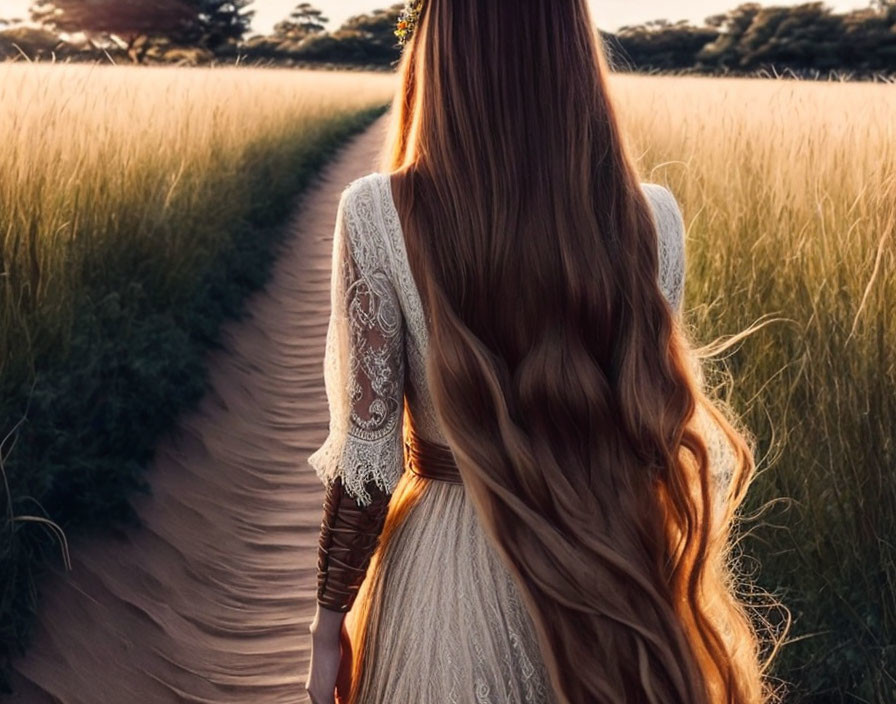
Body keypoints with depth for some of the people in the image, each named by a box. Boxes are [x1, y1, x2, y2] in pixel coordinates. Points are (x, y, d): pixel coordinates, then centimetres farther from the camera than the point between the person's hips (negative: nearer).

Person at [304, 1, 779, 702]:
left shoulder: (380, 213, -16)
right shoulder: (653, 216, -9)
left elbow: (367, 449, -13)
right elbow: (665, 419, 1)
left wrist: (330, 620, 0)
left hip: (447, 568, -2)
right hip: (616, 582, 2)